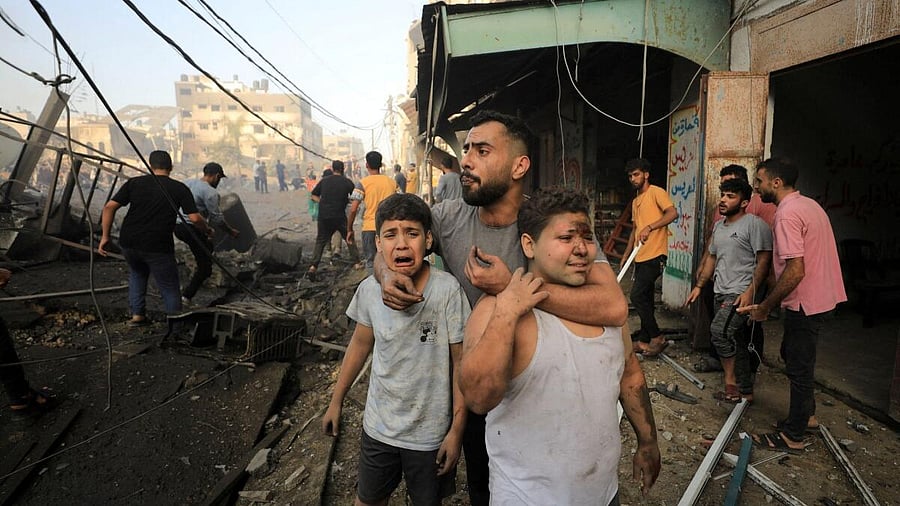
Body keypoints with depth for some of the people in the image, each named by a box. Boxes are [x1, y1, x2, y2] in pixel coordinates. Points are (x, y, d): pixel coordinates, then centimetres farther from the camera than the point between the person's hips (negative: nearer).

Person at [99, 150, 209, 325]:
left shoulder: (135, 183, 8)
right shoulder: (180, 188, 2)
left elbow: (109, 207, 2)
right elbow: (194, 218, -7)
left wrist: (105, 236, 8)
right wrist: (206, 230, 13)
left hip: (128, 243, 4)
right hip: (158, 247, -4)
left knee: (137, 272, 32)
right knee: (170, 288, 8)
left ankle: (137, 314, 27)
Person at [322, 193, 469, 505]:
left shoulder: (447, 290, -23)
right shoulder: (369, 290, -12)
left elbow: (461, 361, -14)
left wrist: (457, 429, -11)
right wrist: (336, 401, 12)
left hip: (430, 433, -3)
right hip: (378, 427, 3)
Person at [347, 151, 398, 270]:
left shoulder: (363, 183, -5)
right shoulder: (392, 182, 6)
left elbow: (353, 209, -8)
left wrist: (349, 230, 1)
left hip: (370, 227, -3)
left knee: (371, 262, 6)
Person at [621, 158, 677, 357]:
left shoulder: (656, 192, -5)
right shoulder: (635, 201, 20)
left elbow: (673, 213, -19)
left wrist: (650, 227, -26)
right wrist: (626, 254, 21)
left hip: (654, 255, -9)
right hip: (641, 257, 9)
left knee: (637, 295, -12)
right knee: (645, 299, 11)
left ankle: (657, 337, 0)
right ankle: (644, 340, 18)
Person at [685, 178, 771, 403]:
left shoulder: (754, 224, -9)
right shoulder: (719, 226, 16)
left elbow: (764, 261, -14)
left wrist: (750, 292, -22)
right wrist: (698, 286, 18)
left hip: (742, 293, -8)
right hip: (722, 292, 8)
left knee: (719, 330, -24)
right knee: (736, 344, 13)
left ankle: (731, 383, -9)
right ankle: (745, 392, 24)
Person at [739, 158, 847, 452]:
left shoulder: (787, 214, -22)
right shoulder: (810, 204, 10)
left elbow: (795, 271, -28)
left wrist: (764, 307, -19)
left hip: (806, 303, -10)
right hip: (824, 295, 10)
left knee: (799, 366, 2)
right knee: (792, 354, 23)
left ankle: (793, 436, 15)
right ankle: (806, 414, 37)